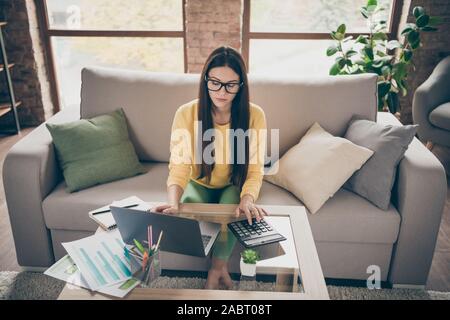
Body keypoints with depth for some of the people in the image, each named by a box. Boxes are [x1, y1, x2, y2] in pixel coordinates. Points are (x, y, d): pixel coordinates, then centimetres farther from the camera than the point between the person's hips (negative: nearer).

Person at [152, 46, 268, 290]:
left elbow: (254, 171, -18)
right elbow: (179, 167, -23)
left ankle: (216, 269, -6)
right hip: (199, 184, 1)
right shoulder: (187, 113, -21)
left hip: (233, 186, 0)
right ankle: (221, 266, -6)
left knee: (231, 208, -31)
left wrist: (247, 200, -38)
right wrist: (173, 202, -42)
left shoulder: (254, 115, -21)